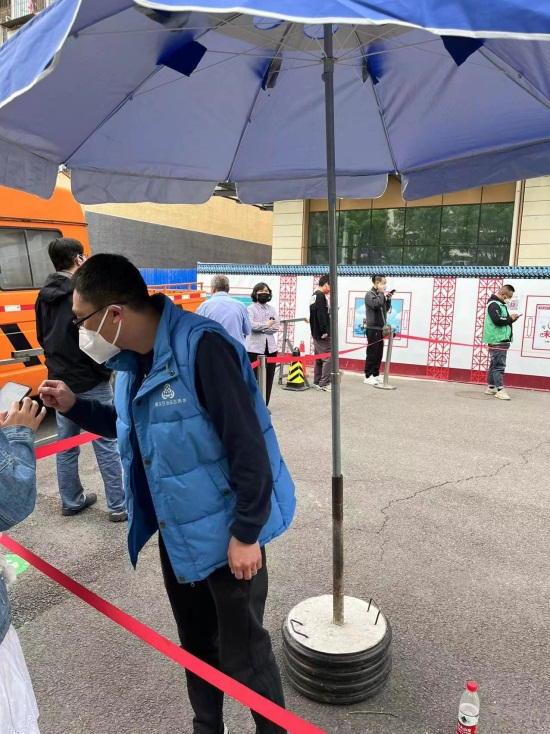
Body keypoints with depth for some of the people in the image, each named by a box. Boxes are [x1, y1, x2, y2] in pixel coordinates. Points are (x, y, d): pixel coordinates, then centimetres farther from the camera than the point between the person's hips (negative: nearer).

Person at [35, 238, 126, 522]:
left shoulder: (44, 295, 7)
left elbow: (42, 337, 16)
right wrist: (107, 367, -5)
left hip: (60, 382, 8)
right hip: (90, 382, -7)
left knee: (66, 445, 16)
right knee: (106, 444, 1)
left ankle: (71, 501, 29)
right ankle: (119, 506, 9)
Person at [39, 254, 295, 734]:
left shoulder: (201, 349, -27)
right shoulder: (132, 359, 1)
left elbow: (248, 446, -25)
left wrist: (246, 533, -19)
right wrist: (74, 407, 3)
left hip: (226, 532, -8)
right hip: (177, 532, 8)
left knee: (242, 653, 11)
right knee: (197, 644, 27)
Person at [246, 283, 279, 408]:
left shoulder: (272, 309, 14)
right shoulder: (251, 308, -1)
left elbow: (276, 327, 1)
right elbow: (251, 325, -18)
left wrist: (260, 326, -9)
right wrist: (267, 324, -8)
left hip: (270, 347, 5)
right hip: (255, 348, -5)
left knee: (268, 378, 7)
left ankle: (264, 406, 17)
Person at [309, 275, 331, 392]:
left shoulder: (314, 295, 16)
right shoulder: (321, 296, -14)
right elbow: (321, 315, -21)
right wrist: (325, 331, -21)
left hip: (316, 332, 10)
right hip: (322, 333, -10)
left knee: (319, 358, 14)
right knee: (329, 357, -8)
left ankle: (317, 382, 19)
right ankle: (324, 383, -8)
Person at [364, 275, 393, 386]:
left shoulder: (380, 294, 17)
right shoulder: (369, 294, -8)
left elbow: (386, 309, 21)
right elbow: (376, 304, -25)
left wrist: (388, 299, 5)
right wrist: (381, 293, -13)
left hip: (380, 328, 8)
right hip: (373, 328, -8)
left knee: (379, 353, 10)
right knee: (372, 353, -7)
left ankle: (376, 374, 17)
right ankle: (368, 376, -3)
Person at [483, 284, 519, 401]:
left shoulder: (500, 304, 20)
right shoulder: (494, 304, -12)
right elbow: (497, 320, -24)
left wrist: (510, 319, 6)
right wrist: (510, 318, -10)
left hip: (501, 340, 10)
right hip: (498, 340, -10)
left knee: (494, 364, 13)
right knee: (499, 365, -10)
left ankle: (491, 387, 18)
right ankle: (500, 390, -10)